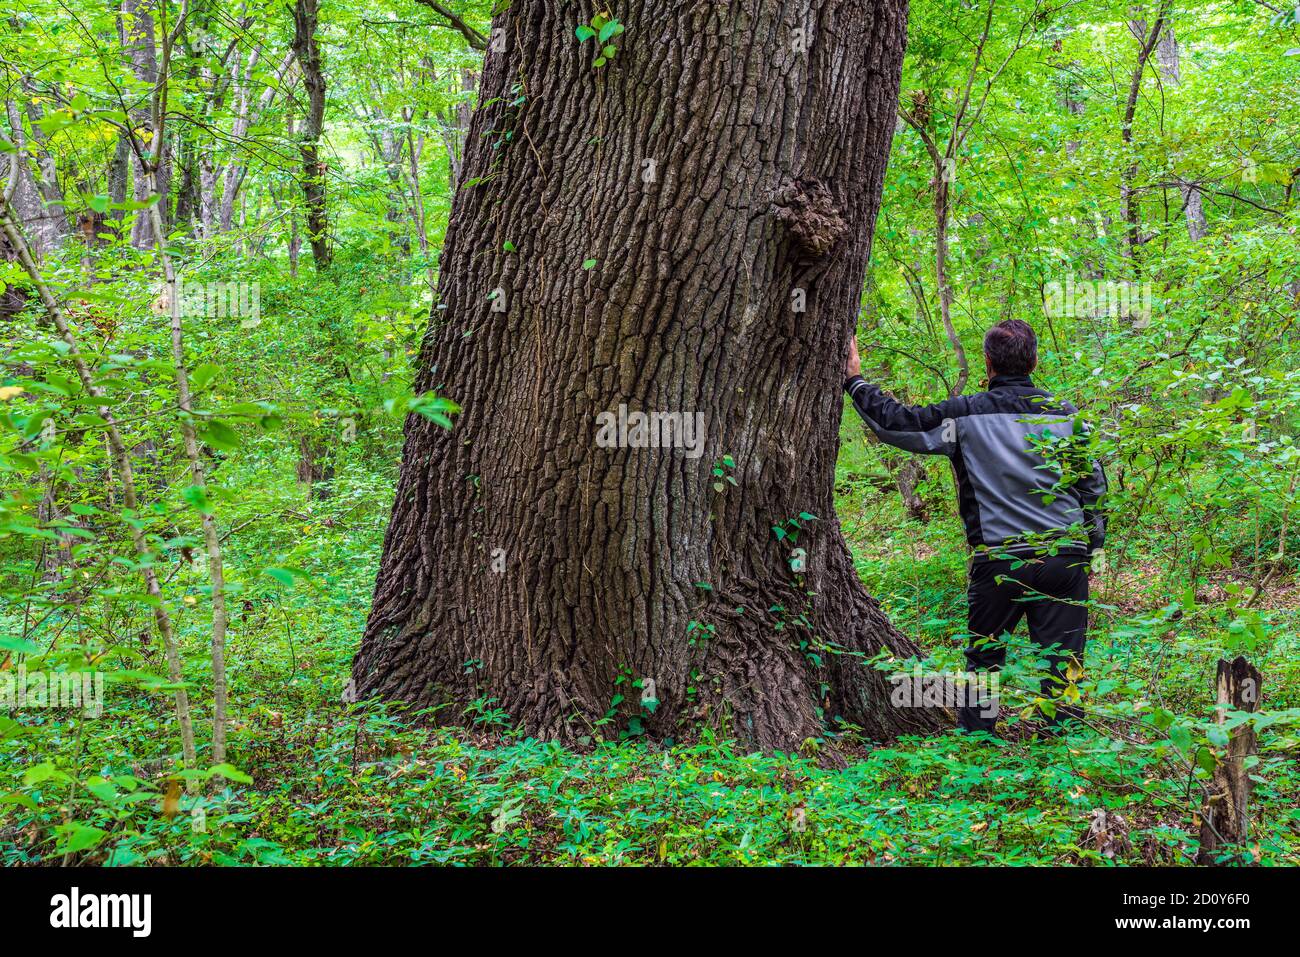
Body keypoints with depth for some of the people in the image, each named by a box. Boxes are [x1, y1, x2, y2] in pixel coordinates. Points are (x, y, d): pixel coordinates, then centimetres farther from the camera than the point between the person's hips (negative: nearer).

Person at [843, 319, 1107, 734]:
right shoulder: (1066, 415, 6)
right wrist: (1093, 548, 21)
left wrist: (855, 381, 14)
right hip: (1065, 558, 1)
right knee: (1063, 659, 5)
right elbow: (1094, 487, 10)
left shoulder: (965, 414, -2)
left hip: (998, 562, -1)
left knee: (984, 658, 14)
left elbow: (897, 423, 1)